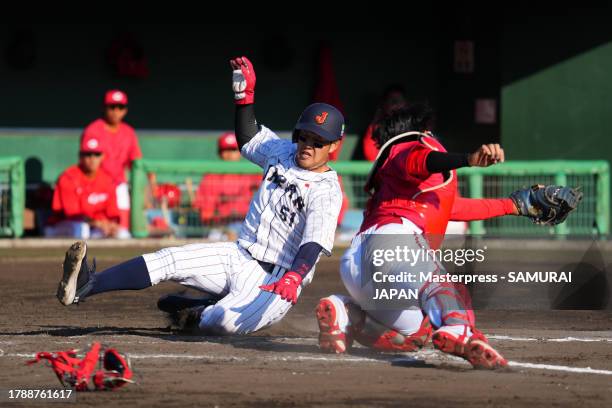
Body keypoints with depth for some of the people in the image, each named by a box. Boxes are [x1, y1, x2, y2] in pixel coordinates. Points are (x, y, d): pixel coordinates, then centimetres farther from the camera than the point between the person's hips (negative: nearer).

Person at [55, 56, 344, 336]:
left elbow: (313, 246, -24)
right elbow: (248, 137, 30)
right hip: (239, 256, 7)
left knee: (229, 320, -35)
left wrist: (293, 278, -43)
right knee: (168, 260, -15)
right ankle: (85, 287, -28)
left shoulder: (326, 191, -12)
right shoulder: (283, 153, 10)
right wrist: (244, 93, 16)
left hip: (274, 280, -7)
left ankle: (199, 317, 1)